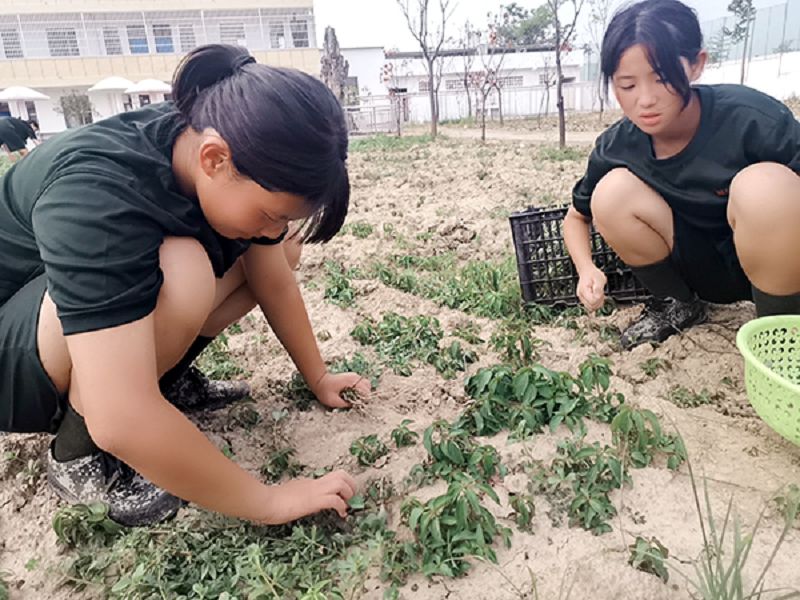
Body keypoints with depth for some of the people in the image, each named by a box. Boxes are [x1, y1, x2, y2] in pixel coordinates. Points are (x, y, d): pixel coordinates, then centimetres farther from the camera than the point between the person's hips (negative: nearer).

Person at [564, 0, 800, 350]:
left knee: (765, 184, -35)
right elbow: (577, 216, 0)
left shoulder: (751, 118, -25)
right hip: (708, 270, 3)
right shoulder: (616, 148, -14)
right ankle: (677, 306, 4)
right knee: (611, 192, -20)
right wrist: (587, 270, -18)